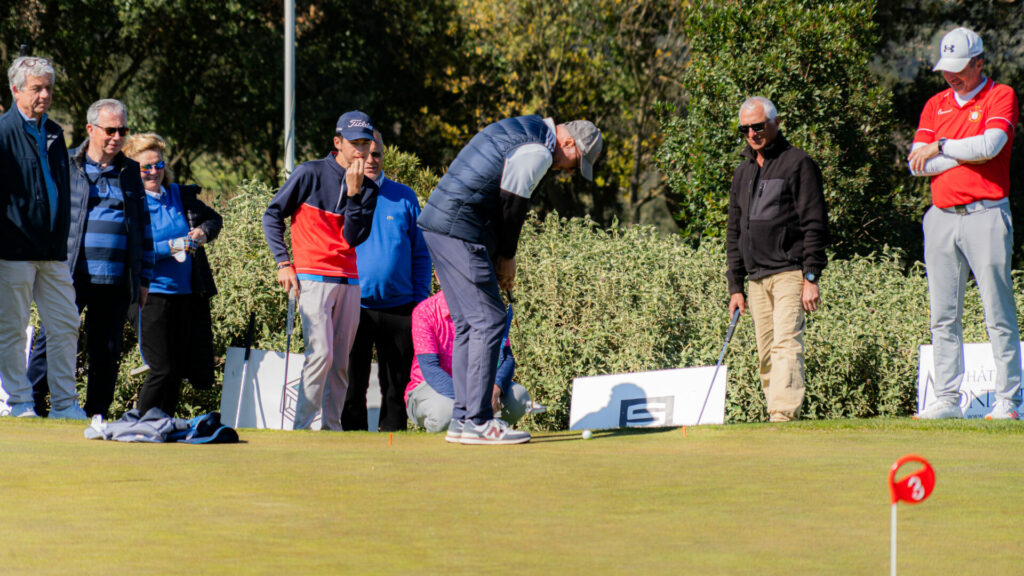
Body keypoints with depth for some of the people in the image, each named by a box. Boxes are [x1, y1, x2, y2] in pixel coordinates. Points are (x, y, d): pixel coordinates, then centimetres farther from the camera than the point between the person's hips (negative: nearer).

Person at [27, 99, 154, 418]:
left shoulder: (130, 173, 16)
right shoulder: (65, 165, 6)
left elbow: (143, 228, 19)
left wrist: (144, 279, 14)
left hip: (116, 281, 3)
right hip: (70, 274, -3)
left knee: (106, 353, 5)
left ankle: (96, 415, 12)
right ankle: (29, 406, -2)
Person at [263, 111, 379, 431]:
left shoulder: (368, 188, 9)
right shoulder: (310, 173, -2)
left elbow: (354, 238, -1)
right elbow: (273, 214, 3)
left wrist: (354, 193, -11)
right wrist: (283, 262, -4)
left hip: (348, 282, 5)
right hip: (313, 278, -5)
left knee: (341, 362, 3)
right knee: (321, 353, -17)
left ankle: (331, 427, 8)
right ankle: (301, 428, -13)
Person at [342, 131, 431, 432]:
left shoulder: (404, 197, 9)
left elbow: (421, 254, 12)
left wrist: (420, 301, 4)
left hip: (399, 310, 1)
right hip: (354, 308, -1)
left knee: (396, 385, 6)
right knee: (352, 385, 1)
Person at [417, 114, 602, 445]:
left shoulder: (519, 130, 21)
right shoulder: (537, 152, -11)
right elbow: (512, 204, -10)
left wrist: (501, 256, 16)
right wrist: (507, 257, 3)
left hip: (435, 225, 11)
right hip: (459, 231, -11)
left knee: (469, 324, 13)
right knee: (489, 321, -8)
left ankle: (462, 419, 14)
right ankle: (477, 422, -9)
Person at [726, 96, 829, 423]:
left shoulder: (797, 163, 0)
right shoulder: (743, 171, 19)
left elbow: (815, 224, -5)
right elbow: (734, 232, 22)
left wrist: (811, 278, -13)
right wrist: (735, 286, 15)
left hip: (790, 273, -7)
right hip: (757, 278, 7)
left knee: (786, 343, -18)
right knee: (766, 356, 3)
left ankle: (785, 415, -27)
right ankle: (777, 416, 4)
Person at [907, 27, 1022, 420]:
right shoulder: (936, 105, 16)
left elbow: (990, 145, -16)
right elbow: (917, 164, 4)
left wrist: (941, 148, -5)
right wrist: (968, 154, -6)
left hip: (985, 215, -5)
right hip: (941, 217, 5)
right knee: (943, 316, 4)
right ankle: (946, 400, 7)